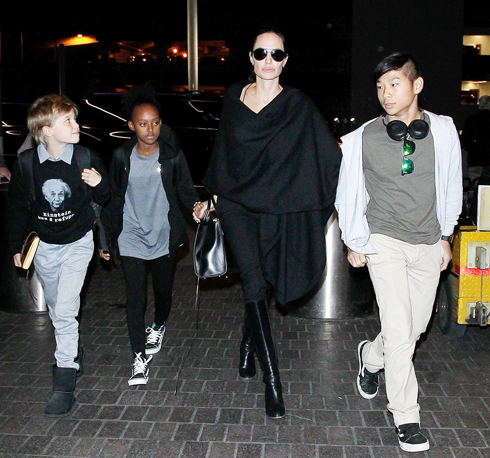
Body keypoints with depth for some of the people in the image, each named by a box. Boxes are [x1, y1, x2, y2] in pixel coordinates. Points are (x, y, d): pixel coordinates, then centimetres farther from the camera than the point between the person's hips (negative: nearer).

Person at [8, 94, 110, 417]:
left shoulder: (87, 158, -16)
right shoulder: (26, 162, -12)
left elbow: (104, 200, -3)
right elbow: (18, 206, 2)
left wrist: (99, 184, -26)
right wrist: (16, 245, 8)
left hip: (77, 244, -3)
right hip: (44, 245, 3)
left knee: (65, 310, -13)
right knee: (55, 308, 19)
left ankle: (65, 383, -2)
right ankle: (73, 353, 46)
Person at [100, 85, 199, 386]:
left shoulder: (172, 154, -5)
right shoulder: (122, 156, -3)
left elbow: (185, 188, 3)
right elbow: (114, 198, 6)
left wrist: (196, 205, -20)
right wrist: (105, 236, 8)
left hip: (164, 236, 1)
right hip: (131, 237, 0)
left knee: (163, 290, 16)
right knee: (135, 296, -4)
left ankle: (159, 327, 48)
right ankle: (140, 357, 7)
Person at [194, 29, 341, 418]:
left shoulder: (298, 106, -3)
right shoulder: (234, 97, 7)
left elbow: (330, 156, -6)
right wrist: (210, 199, 18)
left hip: (274, 210, -1)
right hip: (236, 203, 1)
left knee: (259, 286, 9)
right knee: (254, 283, -12)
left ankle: (248, 352, 37)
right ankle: (272, 380, -7)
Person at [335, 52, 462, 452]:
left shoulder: (443, 130, -3)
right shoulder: (363, 138, -9)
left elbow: (452, 187, 11)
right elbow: (348, 194, 4)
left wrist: (445, 235, 13)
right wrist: (354, 243, 7)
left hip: (428, 245, 3)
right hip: (385, 242, -3)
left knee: (416, 326, 11)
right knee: (400, 332, -9)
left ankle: (370, 357, 43)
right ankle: (407, 417, 8)